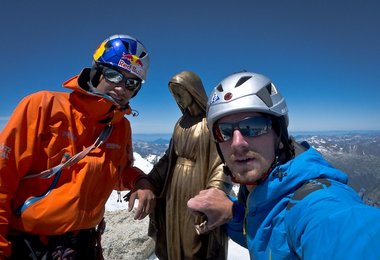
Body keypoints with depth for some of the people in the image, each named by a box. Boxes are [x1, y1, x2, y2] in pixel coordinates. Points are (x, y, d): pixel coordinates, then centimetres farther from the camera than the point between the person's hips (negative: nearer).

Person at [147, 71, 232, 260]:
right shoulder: (181, 122, 9)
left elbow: (223, 162, -17)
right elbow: (169, 157, 11)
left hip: (198, 188, -6)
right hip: (175, 190, 7)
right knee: (176, 242, 19)